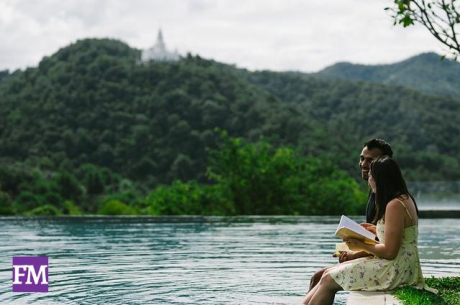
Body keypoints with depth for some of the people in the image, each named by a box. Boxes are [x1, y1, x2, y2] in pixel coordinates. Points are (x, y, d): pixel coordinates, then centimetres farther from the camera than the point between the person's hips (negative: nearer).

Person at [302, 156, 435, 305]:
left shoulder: (395, 205, -19)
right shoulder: (404, 198, 12)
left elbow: (389, 252, -20)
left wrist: (361, 245, -8)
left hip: (396, 271, -10)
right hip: (398, 266, 10)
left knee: (329, 279, -7)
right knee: (329, 273, 7)